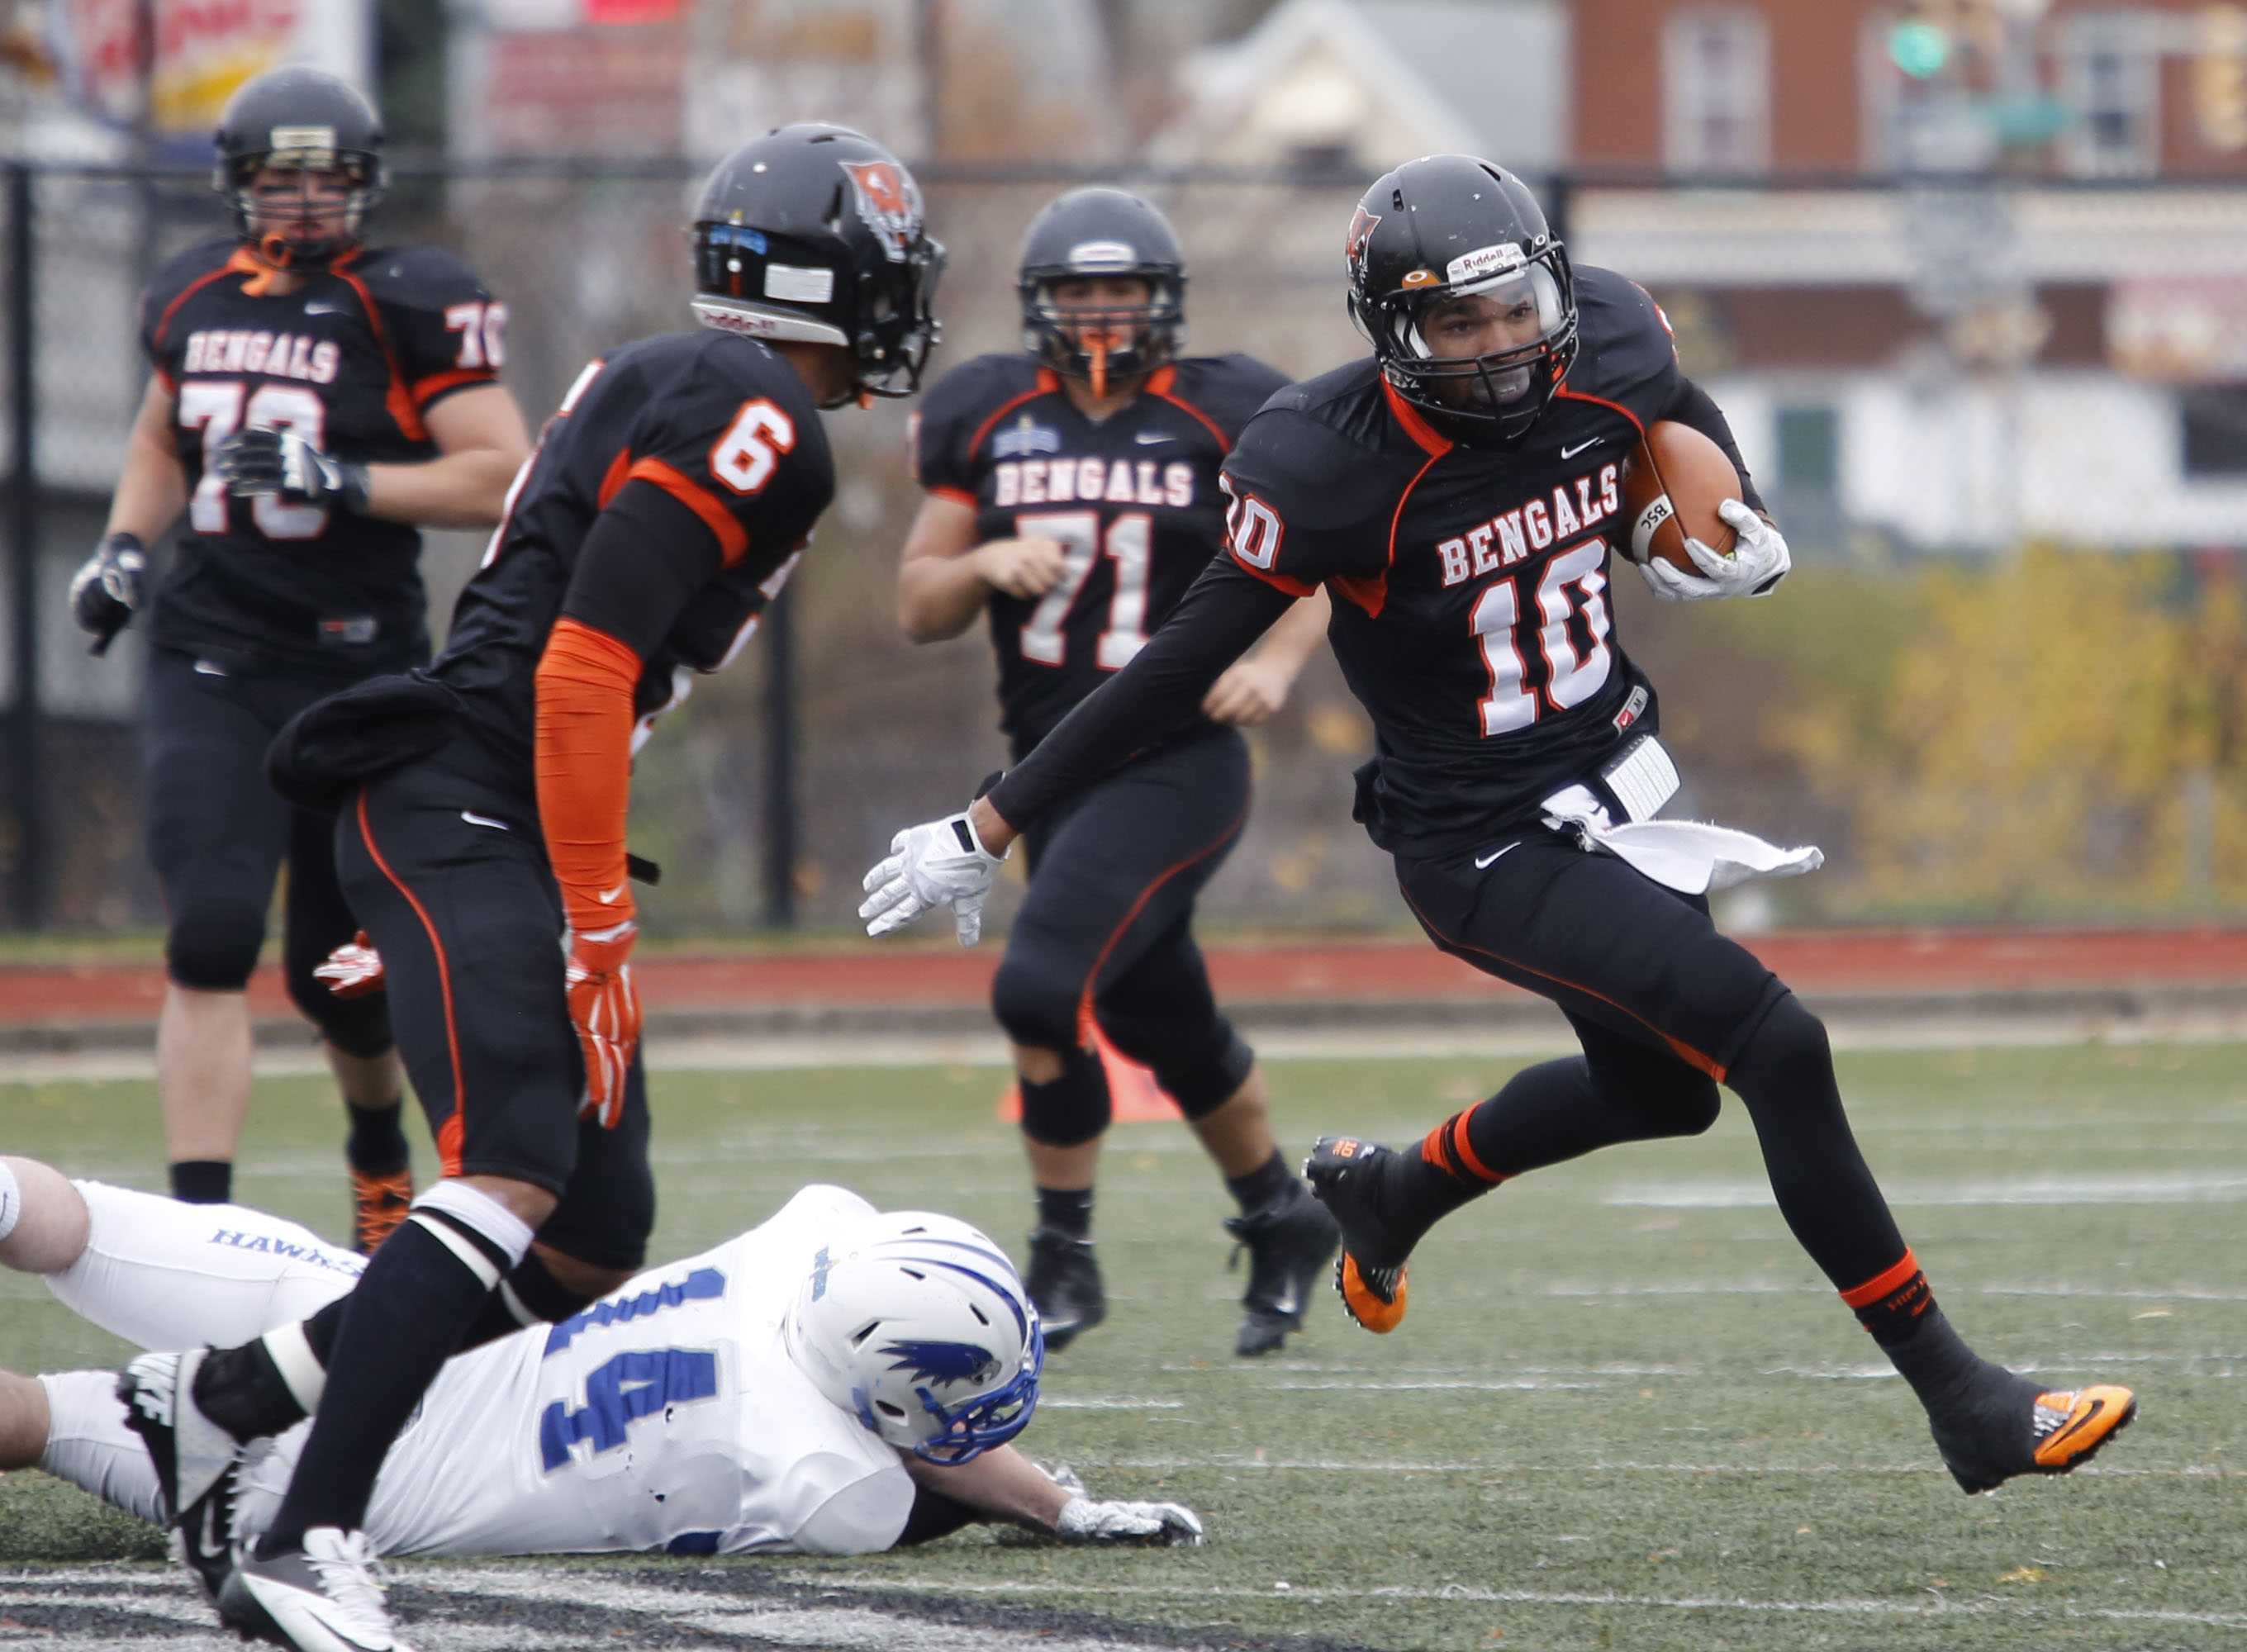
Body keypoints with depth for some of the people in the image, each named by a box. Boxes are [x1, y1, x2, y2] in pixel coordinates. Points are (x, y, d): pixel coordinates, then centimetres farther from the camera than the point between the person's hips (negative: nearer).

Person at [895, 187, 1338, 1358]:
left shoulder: (1221, 418, -5)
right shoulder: (989, 421, 4)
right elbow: (918, 611, 7)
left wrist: (1277, 661, -12)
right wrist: (988, 566, -13)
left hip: (1177, 766, -5)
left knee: (1041, 990, -21)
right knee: (1169, 1032, 15)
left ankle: (1064, 1256, -5)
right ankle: (1282, 1220, 38)